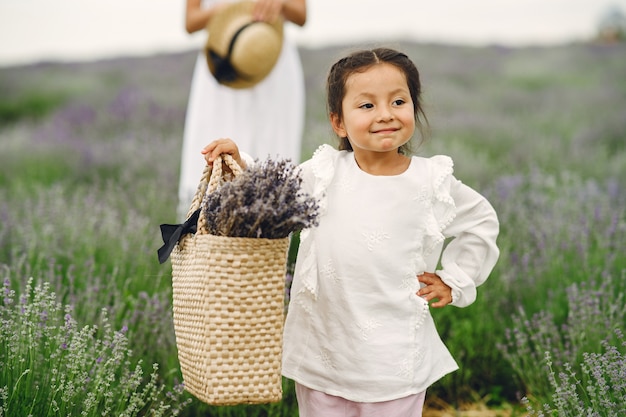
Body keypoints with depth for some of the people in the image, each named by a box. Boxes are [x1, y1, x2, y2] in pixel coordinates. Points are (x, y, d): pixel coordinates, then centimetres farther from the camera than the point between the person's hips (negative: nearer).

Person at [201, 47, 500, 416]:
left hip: (395, 357, -1)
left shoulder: (432, 181, -2)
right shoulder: (324, 173, -2)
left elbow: (482, 221, 14)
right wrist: (238, 162, -8)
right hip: (323, 351, 1)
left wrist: (454, 281, 8)